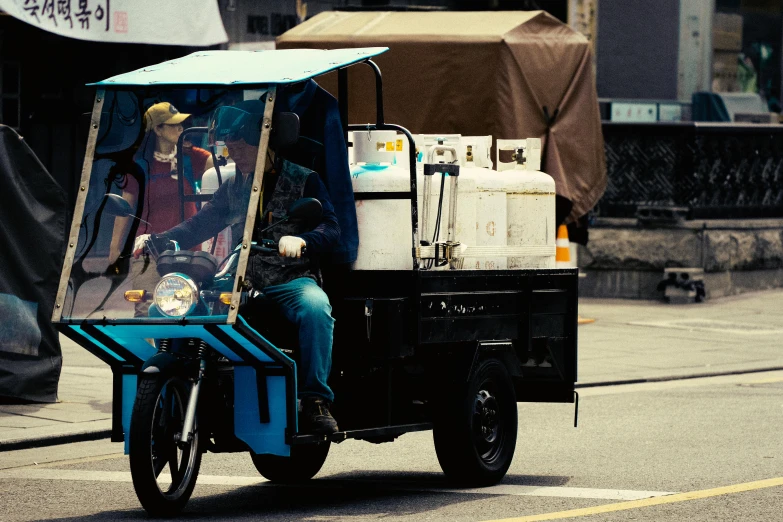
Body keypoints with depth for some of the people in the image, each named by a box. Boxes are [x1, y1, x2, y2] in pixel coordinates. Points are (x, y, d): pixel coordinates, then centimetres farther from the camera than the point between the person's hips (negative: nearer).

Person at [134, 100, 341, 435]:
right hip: (242, 282, 4)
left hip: (290, 281, -4)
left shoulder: (302, 181, 3)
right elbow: (199, 226, 18)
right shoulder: (234, 187, 20)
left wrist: (301, 240, -32)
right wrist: (155, 241, 0)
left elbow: (330, 229, -9)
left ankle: (315, 402, -37)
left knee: (315, 308, -39)